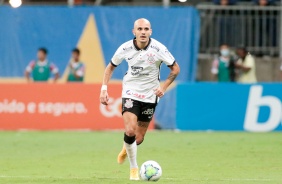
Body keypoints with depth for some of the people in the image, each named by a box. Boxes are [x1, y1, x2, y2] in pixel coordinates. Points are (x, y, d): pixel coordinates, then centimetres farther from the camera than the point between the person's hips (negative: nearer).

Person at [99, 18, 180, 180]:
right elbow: (111, 67, 6)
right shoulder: (125, 48, -11)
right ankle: (134, 168, -3)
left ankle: (127, 149, 45)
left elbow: (175, 68, -4)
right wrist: (104, 89, -5)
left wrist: (164, 87, -16)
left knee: (139, 138, 7)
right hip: (130, 93, -1)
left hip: (150, 96, 1)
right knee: (130, 131, -22)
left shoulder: (158, 49, -15)